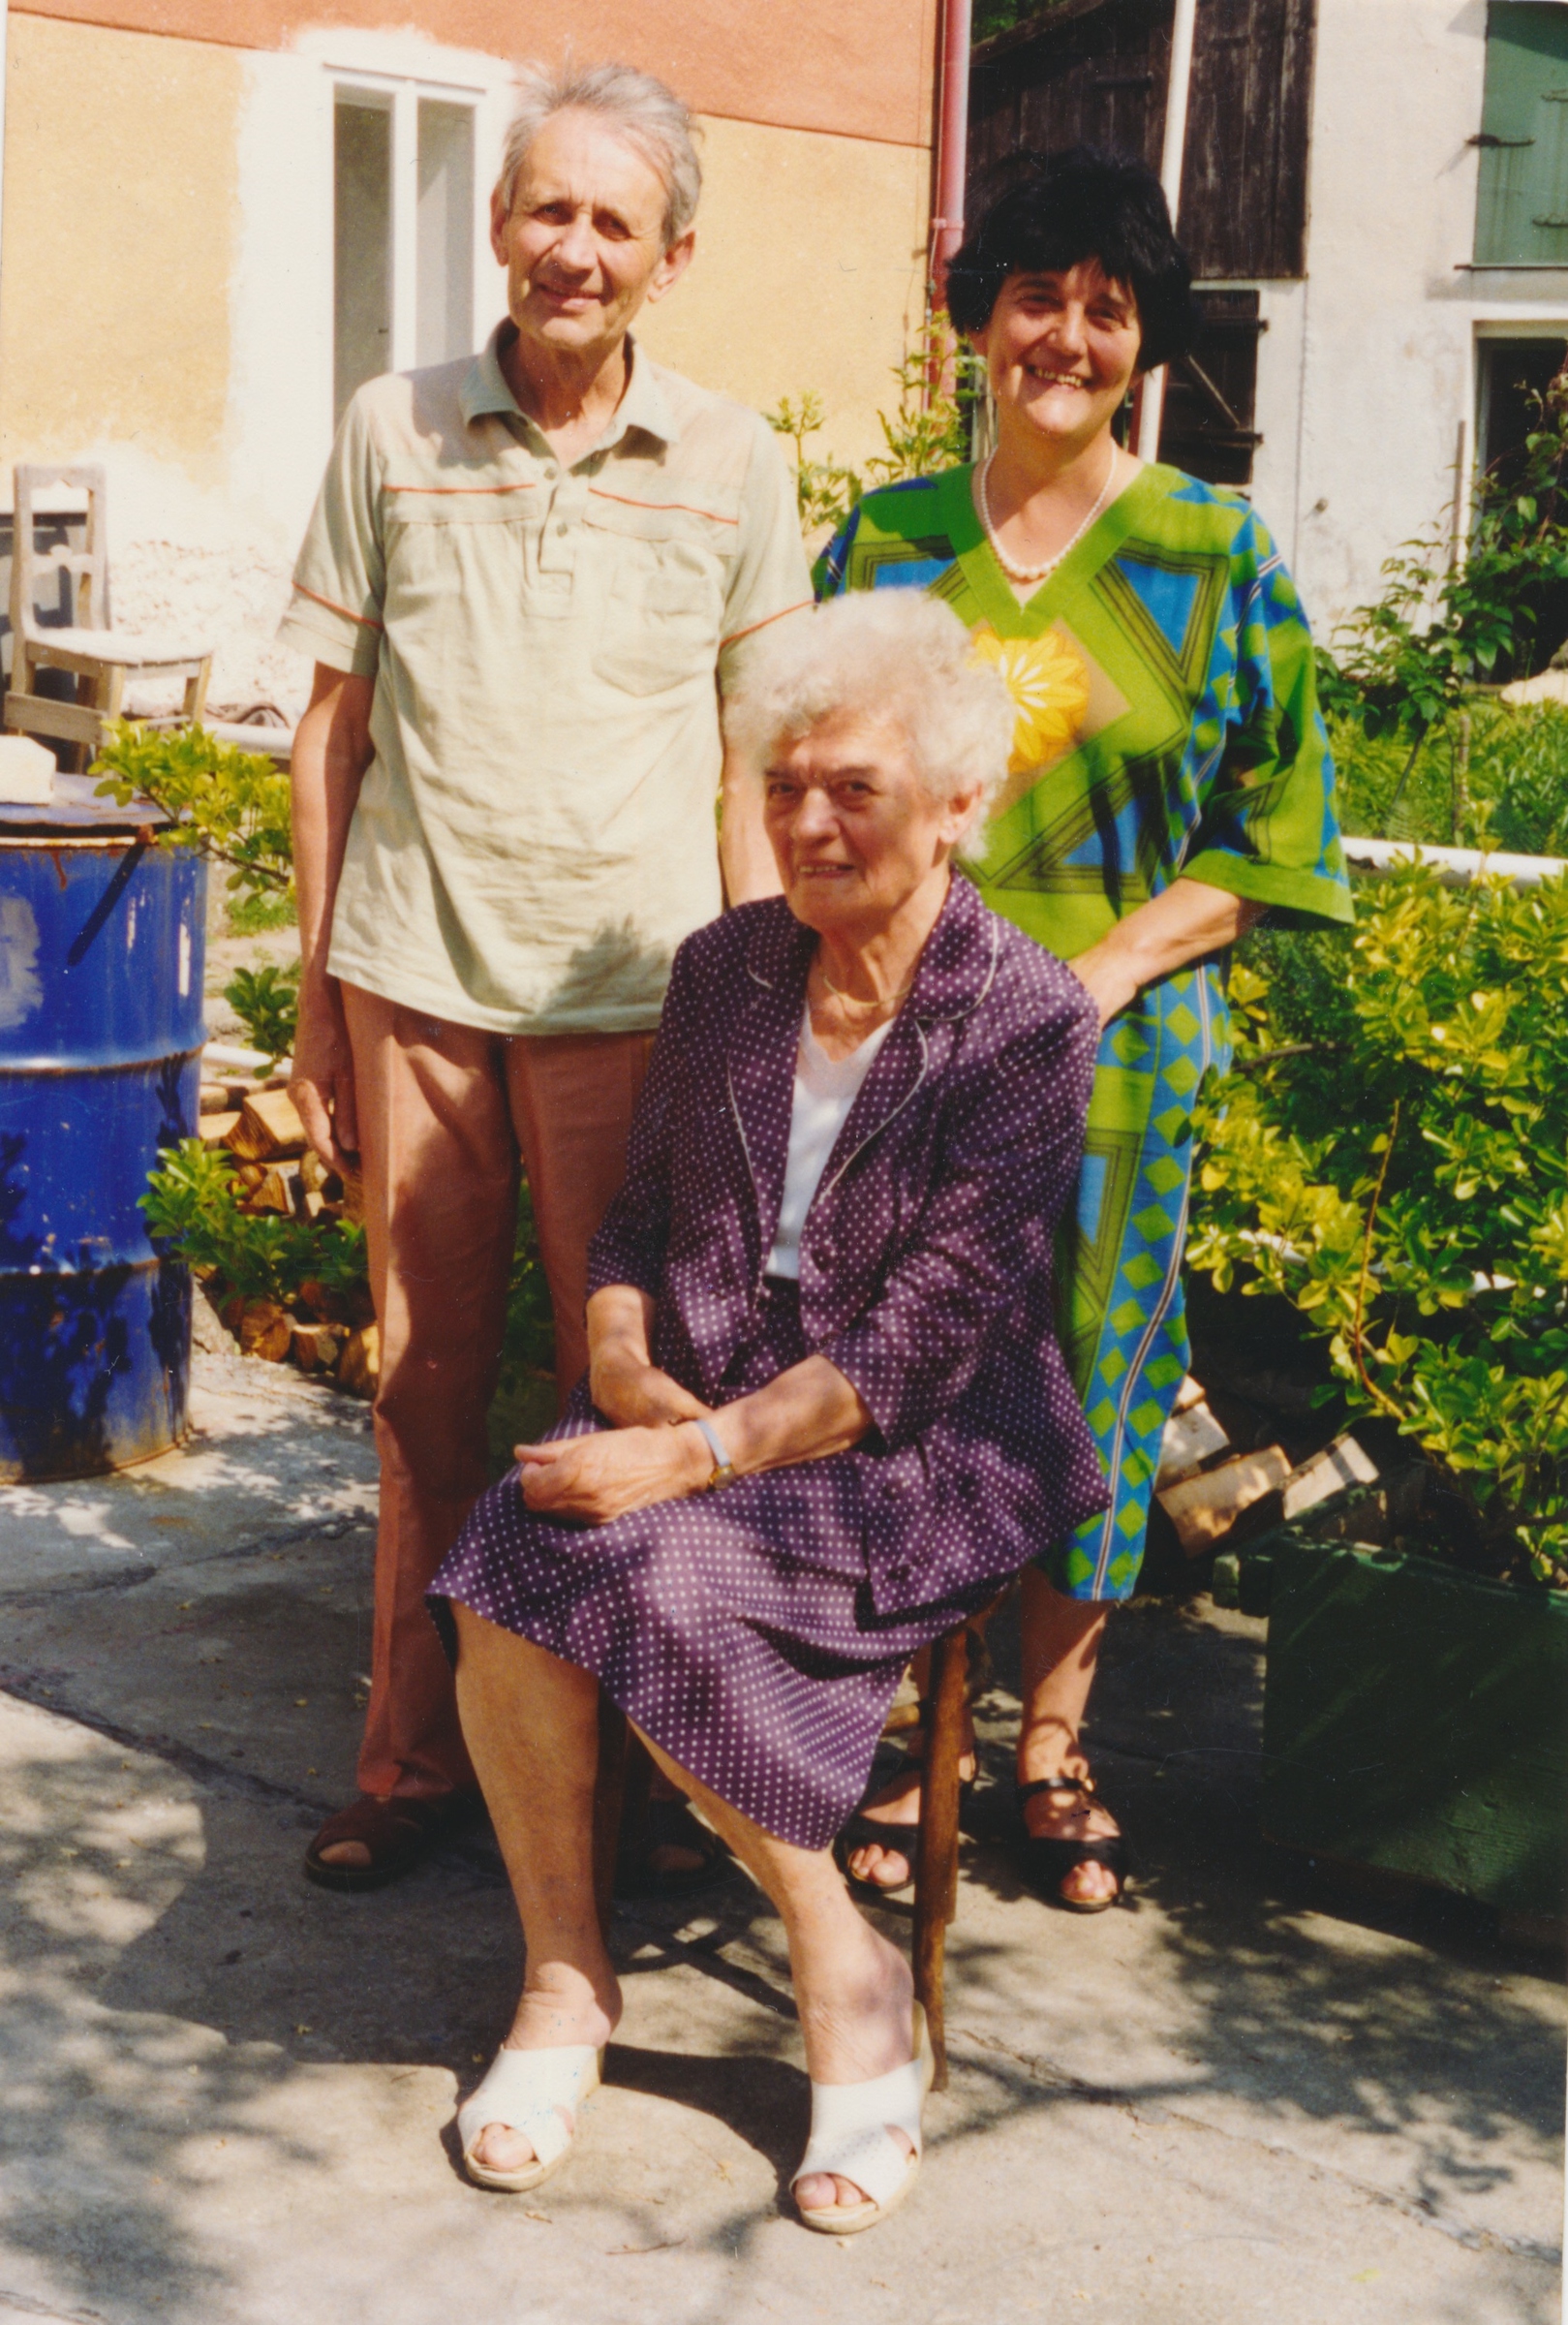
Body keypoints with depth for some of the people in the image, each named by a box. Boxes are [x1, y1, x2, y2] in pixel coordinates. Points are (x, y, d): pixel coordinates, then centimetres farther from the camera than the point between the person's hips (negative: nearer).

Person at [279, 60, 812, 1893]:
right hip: (411, 976, 1)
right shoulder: (392, 433, 5)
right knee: (424, 1376, 8)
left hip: (628, 989, -1)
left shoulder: (733, 465, 4)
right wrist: (312, 1001, 6)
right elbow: (332, 726, 8)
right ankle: (414, 1754, 20)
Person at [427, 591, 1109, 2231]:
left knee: (657, 1582, -32)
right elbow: (637, 1215, 15)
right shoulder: (724, 972, 10)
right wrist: (623, 1361, -7)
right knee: (503, 1577, -26)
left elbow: (916, 1343, -15)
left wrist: (697, 1455, -24)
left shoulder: (1024, 1028, -8)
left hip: (913, 1463, -5)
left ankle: (846, 1973, -11)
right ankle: (561, 1973, -6)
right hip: (688, 1414, 5)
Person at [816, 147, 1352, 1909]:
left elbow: (1278, 832, 1)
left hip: (1115, 1048, -1)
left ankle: (1051, 1745, 22)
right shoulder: (887, 540, 8)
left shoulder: (1213, 555, 2)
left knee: (1086, 1390, 5)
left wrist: (1107, 966, -11)